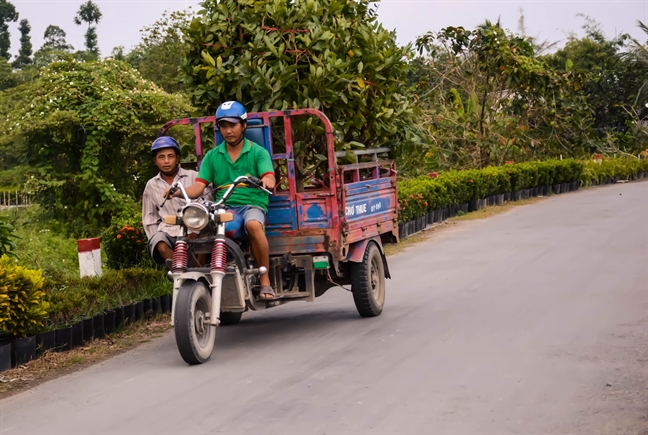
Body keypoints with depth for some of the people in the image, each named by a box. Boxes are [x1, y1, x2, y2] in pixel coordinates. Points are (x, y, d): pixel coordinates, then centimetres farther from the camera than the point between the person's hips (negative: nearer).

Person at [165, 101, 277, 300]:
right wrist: (178, 192, -15)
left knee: (254, 225, -38)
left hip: (252, 204, -3)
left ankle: (265, 281, -27)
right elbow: (198, 187, 7)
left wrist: (267, 181, -37)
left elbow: (269, 177, -11)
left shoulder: (258, 152, 7)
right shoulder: (212, 156, 16)